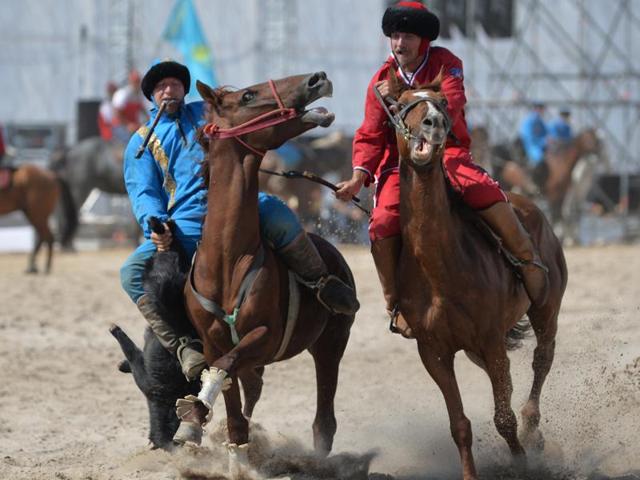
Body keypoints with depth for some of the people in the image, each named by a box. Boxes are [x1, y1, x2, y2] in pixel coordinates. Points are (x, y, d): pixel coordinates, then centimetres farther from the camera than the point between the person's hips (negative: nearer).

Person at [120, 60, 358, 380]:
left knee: (276, 213, -35)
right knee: (132, 272, -24)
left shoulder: (207, 112, 24)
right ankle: (184, 347, -28)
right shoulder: (142, 141, 20)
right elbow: (143, 193, 8)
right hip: (184, 227, 1)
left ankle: (322, 283, -18)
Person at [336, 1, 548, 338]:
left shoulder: (445, 64, 0)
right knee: (383, 223, -25)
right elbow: (370, 136, 4)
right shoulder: (381, 81, 7)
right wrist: (360, 176, -13)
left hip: (447, 153, -2)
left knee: (483, 191, -32)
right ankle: (395, 304, -6)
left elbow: (449, 107, -19)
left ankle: (529, 262, -14)